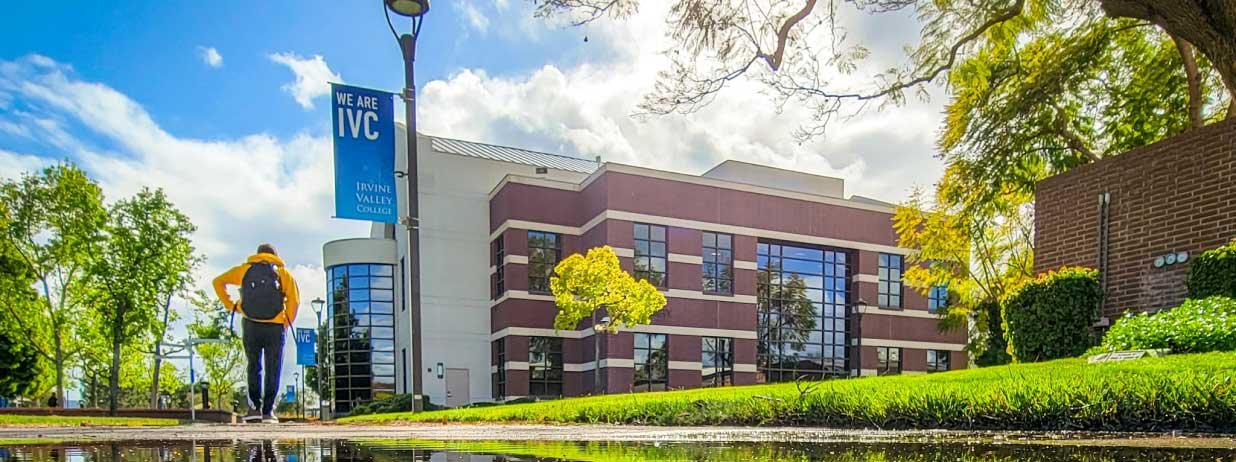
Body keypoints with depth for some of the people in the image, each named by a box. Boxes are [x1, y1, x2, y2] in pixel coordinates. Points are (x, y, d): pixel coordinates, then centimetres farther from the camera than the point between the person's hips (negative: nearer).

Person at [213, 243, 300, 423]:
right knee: (272, 370, 5)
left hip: (251, 326, 2)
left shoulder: (245, 269, 12)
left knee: (254, 367, 16)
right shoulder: (283, 272, 6)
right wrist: (287, 323, 3)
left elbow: (218, 281, 10)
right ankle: (268, 412, 3)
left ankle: (254, 407, 8)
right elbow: (294, 300, -5)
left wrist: (230, 304, 10)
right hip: (275, 327, -1)